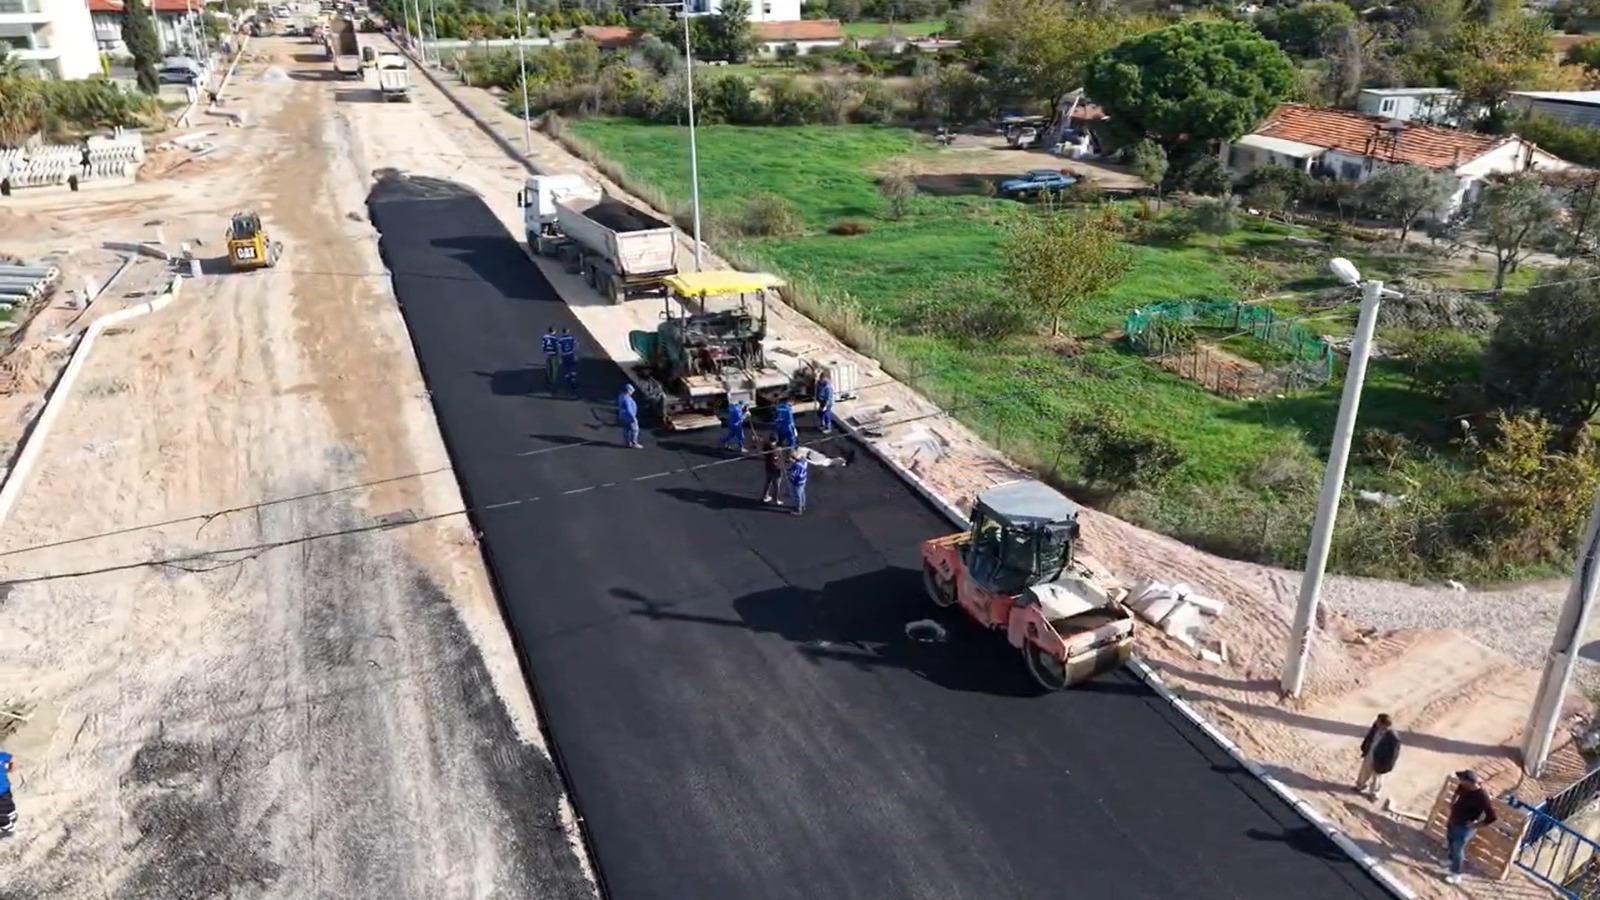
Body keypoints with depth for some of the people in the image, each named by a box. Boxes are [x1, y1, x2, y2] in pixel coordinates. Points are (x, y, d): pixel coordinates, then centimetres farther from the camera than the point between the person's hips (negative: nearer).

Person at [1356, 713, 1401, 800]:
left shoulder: (1393, 738, -38)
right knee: (1364, 772, 29)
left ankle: (1373, 793, 50)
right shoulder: (1376, 727, -19)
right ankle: (1361, 785, 57)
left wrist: (1385, 766, -15)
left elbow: (1393, 753, -24)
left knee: (1376, 777, 23)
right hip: (1368, 756, 6)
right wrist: (1364, 750, 12)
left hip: (1378, 761, -6)